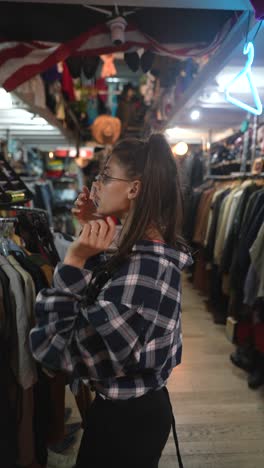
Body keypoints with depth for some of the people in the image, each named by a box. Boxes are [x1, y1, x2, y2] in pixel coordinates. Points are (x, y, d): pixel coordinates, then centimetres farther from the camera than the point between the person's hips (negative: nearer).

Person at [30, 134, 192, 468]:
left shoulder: (142, 268, -33)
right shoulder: (153, 248, -5)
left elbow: (55, 349, -29)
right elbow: (106, 293, 13)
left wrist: (73, 262, -30)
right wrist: (91, 235, 2)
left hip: (124, 418, -8)